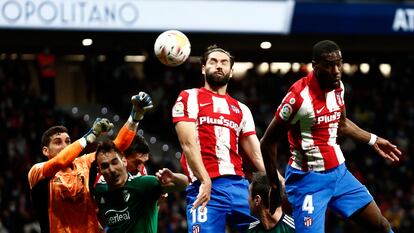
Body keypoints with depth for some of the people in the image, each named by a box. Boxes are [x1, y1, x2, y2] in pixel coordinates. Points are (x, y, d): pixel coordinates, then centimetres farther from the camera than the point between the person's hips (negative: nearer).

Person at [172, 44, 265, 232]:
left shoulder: (241, 110, 22)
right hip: (206, 187, -5)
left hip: (239, 185, 5)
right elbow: (188, 144, -5)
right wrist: (205, 181, -17)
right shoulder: (190, 98, 8)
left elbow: (257, 155, 18)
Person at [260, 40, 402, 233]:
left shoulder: (338, 87, 3)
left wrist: (373, 140, 25)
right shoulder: (299, 96, -21)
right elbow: (268, 143, -13)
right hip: (309, 179, -8)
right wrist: (275, 186, -8)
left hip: (339, 172, 8)